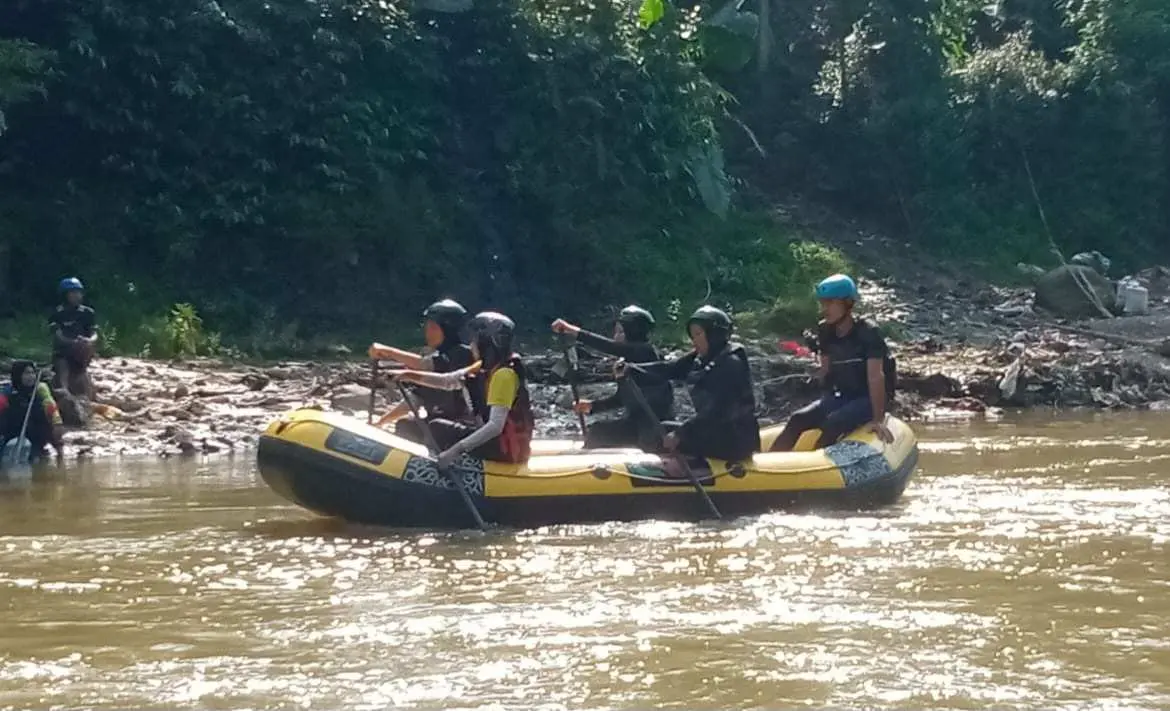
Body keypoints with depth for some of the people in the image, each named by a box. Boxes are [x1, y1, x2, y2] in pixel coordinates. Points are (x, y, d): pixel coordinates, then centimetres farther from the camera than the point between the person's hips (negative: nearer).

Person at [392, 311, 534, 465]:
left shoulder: (504, 374, -21)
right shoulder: (488, 367, 9)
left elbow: (495, 426, -29)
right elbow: (447, 381, 12)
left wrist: (457, 450, -32)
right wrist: (410, 376, 3)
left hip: (507, 447, -10)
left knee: (438, 429, -7)